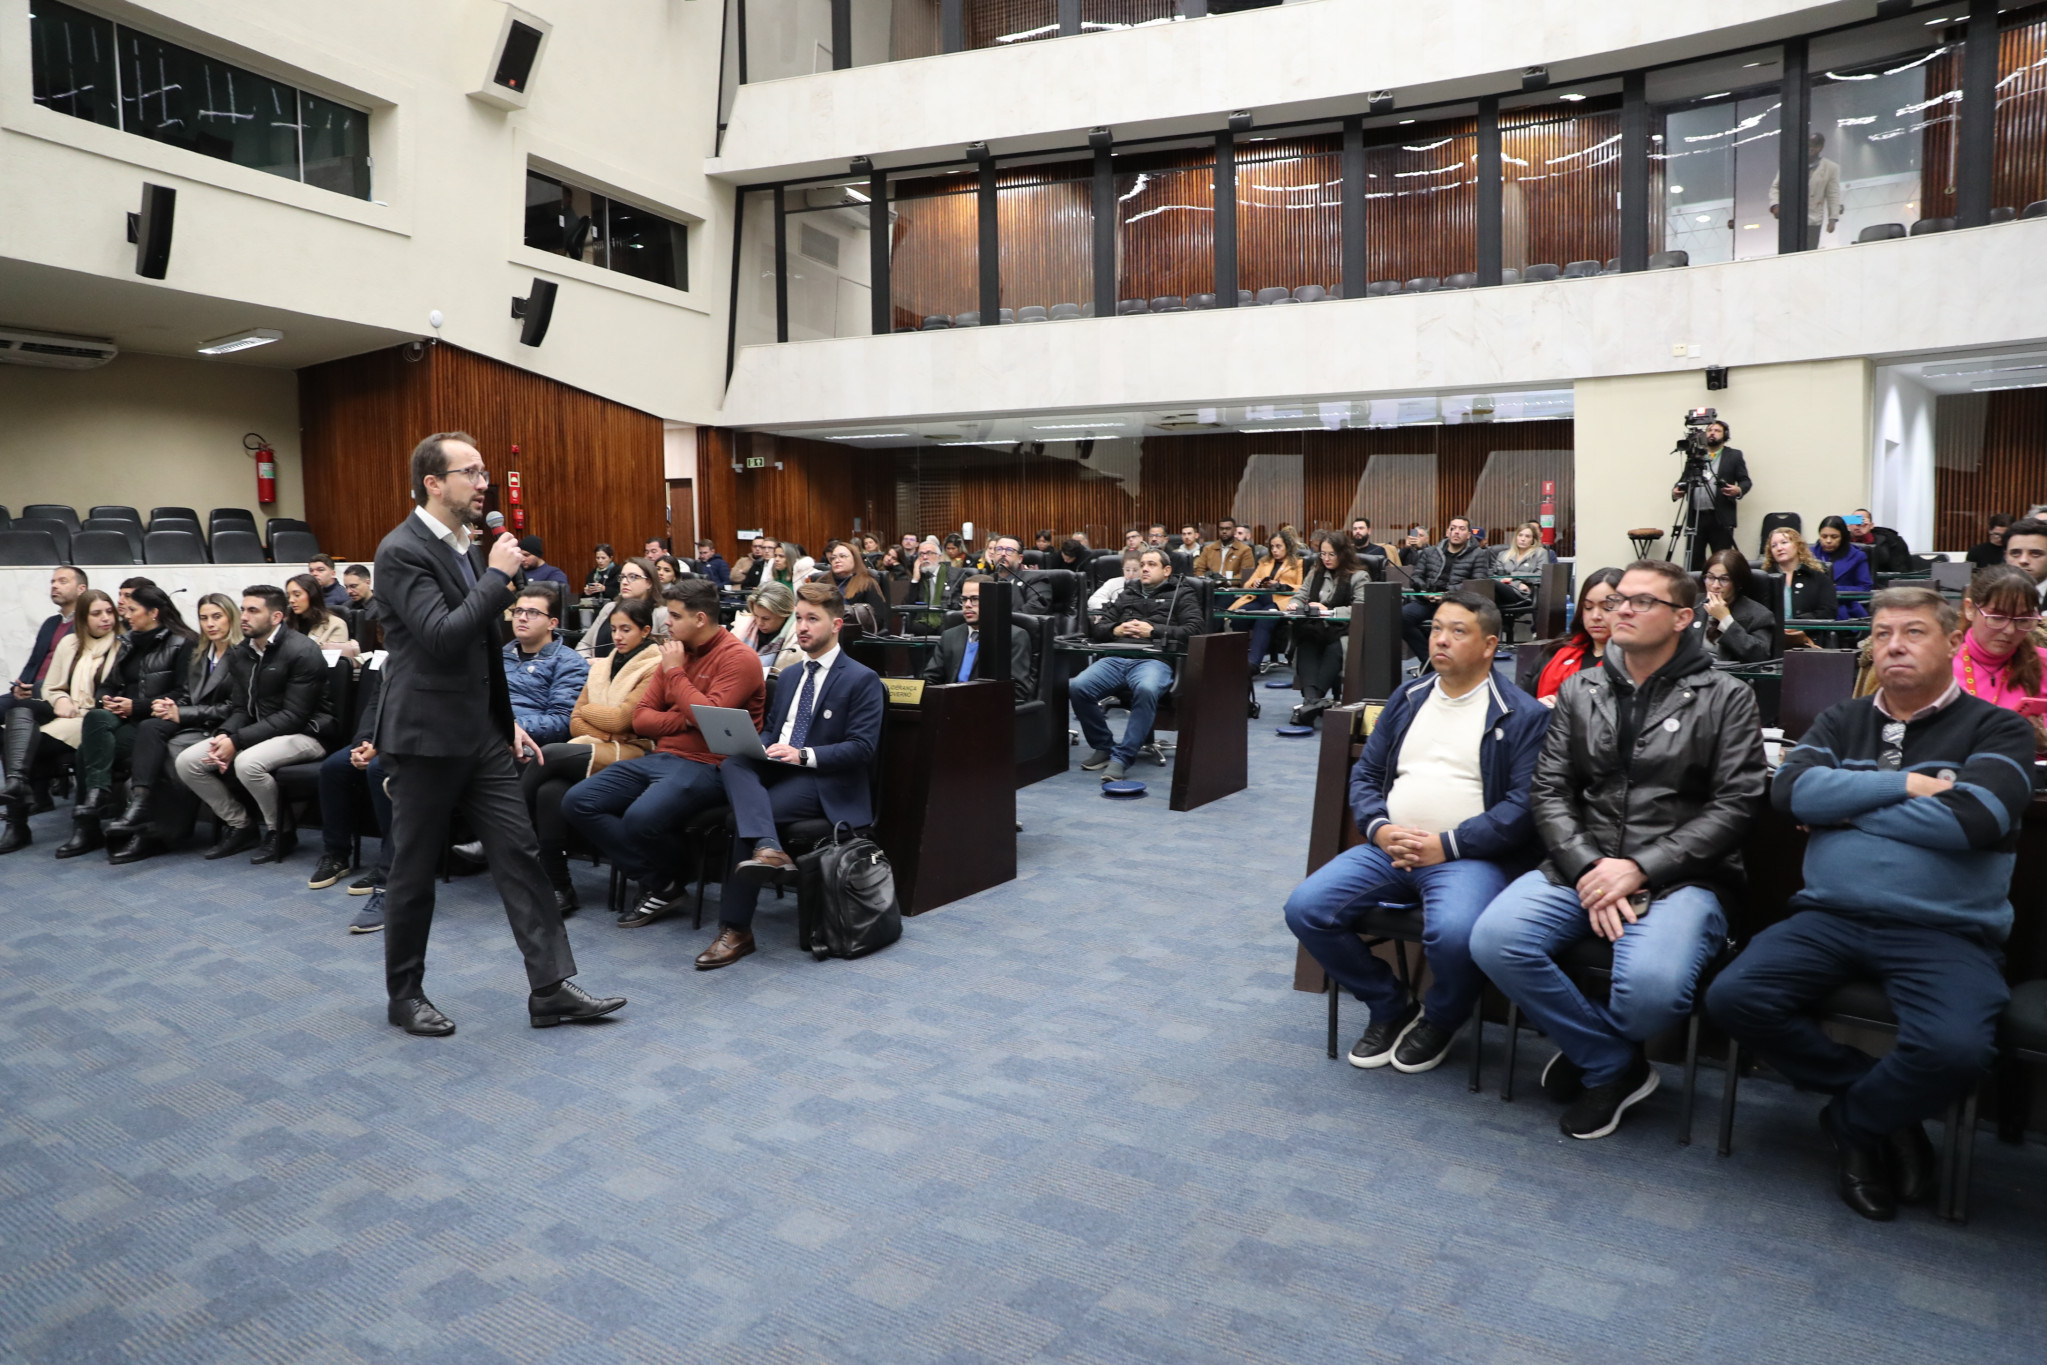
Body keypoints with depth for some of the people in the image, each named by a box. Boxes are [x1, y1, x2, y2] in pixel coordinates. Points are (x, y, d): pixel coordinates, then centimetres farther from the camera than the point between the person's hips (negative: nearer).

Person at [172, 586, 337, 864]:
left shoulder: (302, 651, -16)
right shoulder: (240, 654, 9)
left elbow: (294, 716, -19)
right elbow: (239, 708, 10)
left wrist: (237, 740, -23)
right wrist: (224, 736, -14)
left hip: (304, 734, -8)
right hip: (258, 732, 8)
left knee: (248, 762, -34)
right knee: (185, 763, -6)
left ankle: (280, 832, -9)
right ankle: (240, 826, 10)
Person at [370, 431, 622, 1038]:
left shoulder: (470, 547, 11)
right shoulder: (402, 551, -15)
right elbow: (442, 636, -27)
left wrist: (507, 719, 18)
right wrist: (499, 576, -20)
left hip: (480, 733, 8)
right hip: (425, 737, -7)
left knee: (520, 855, 4)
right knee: (415, 870, 7)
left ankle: (551, 988, 8)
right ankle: (405, 994, 24)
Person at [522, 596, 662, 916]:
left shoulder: (655, 669, -1)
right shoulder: (601, 666, 21)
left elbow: (621, 720, -9)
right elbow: (575, 721, 14)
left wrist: (587, 710, 8)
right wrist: (608, 733, -5)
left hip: (632, 755, -6)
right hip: (593, 752, 6)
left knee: (551, 753, -27)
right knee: (551, 791, -27)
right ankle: (559, 888, -25)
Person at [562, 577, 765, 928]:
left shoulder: (738, 658, -8)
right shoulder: (676, 652, 14)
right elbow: (640, 718, 13)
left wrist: (675, 671, -10)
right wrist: (682, 719, -7)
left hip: (706, 765, -8)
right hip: (660, 757, 8)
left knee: (641, 817, -33)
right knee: (577, 802, -6)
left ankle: (669, 882, 1)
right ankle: (654, 881, -3)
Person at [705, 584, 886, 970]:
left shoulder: (862, 679, -2)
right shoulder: (789, 676, 23)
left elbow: (862, 747, -10)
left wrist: (803, 755, -22)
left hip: (824, 781, -6)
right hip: (776, 768, 6)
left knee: (744, 815, -27)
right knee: (732, 764, -27)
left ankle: (736, 930, -22)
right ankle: (767, 847, -47)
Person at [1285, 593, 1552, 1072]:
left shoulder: (1523, 715, 0)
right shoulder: (1408, 697, 16)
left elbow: (1525, 802, -10)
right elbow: (1365, 773, 17)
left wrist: (1447, 844, -16)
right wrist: (1380, 829, -4)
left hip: (1469, 855, -5)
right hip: (1390, 847, 5)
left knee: (1454, 933, -36)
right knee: (1305, 908, -15)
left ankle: (1439, 1019, 2)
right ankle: (1390, 1007, 10)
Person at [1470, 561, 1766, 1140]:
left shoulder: (1726, 698, 4)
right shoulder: (1579, 690, 13)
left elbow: (1734, 806, -4)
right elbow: (1548, 790, 7)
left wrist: (1640, 869, -14)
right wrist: (1588, 869, -10)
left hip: (1679, 877, -3)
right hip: (1582, 866, 3)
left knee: (1652, 988, -34)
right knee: (1494, 940, -25)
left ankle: (1586, 1048, 6)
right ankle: (1614, 1066, -1)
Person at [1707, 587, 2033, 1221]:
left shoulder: (1997, 730, 6)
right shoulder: (1842, 721, 16)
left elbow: (1971, 818, -14)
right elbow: (1790, 791, -2)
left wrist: (1845, 803, -4)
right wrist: (1905, 785, -7)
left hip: (1945, 931, -3)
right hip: (1830, 917, 3)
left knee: (1955, 1049, -31)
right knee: (1733, 996, -20)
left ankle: (1852, 1121, 3)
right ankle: (1885, 1108, 1)